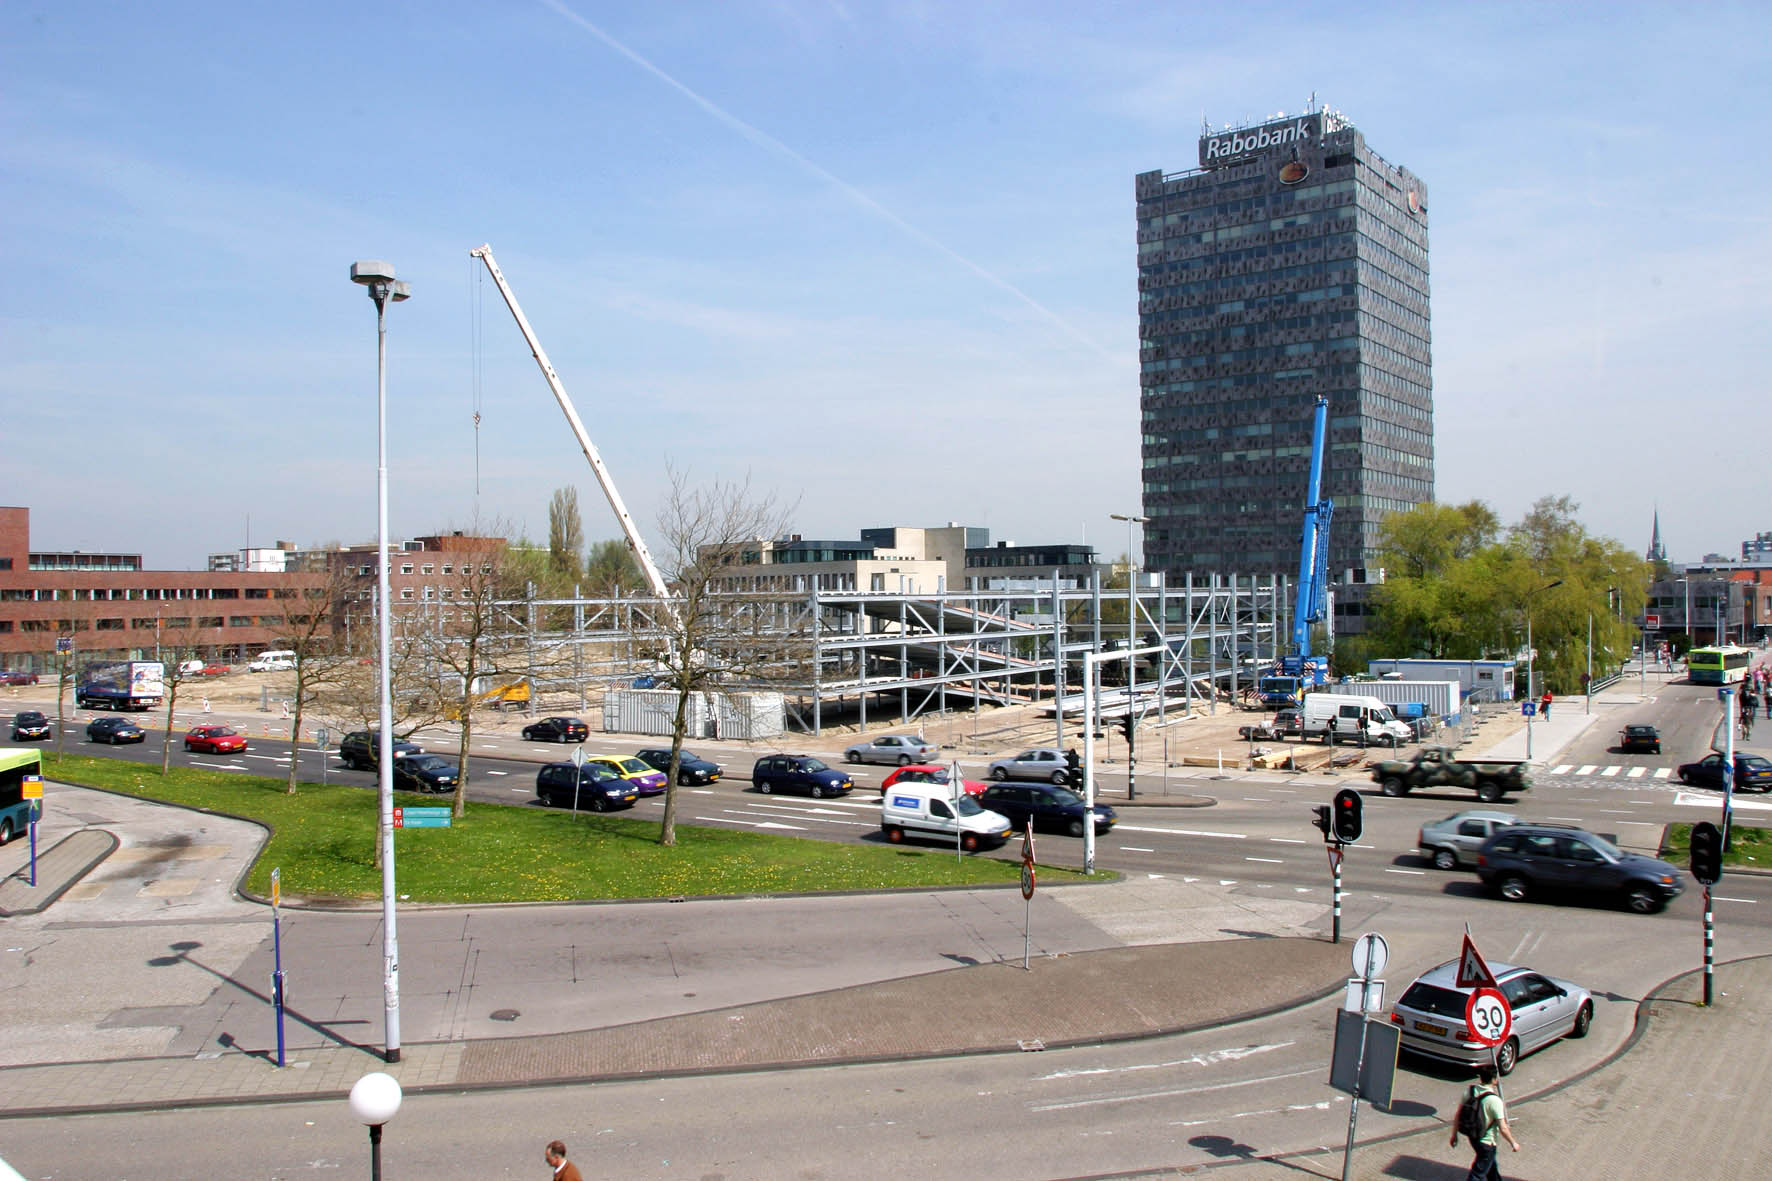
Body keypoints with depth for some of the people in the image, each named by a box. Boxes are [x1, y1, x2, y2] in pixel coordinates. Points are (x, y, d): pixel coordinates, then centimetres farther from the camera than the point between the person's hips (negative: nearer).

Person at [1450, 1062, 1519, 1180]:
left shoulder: (1470, 1091, -7)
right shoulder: (1495, 1101, -26)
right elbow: (1503, 1129, -21)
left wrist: (1454, 1135, 11)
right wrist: (1513, 1143, -3)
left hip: (1473, 1138, 7)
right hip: (1486, 1142, -6)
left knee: (1492, 1166, 30)